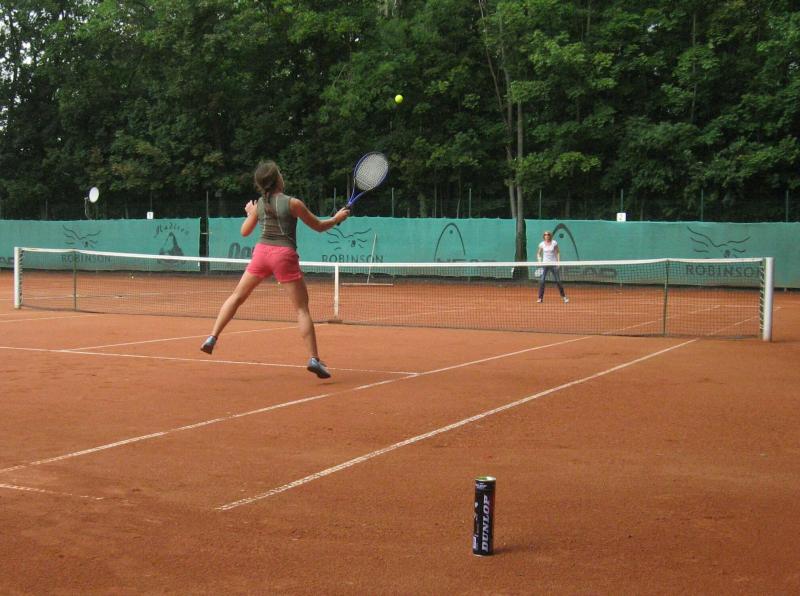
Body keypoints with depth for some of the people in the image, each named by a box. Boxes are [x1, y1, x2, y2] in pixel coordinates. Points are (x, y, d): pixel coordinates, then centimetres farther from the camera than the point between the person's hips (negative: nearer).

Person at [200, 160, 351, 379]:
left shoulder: (258, 205, 7)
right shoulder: (293, 203, -5)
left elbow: (245, 232, 18)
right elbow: (319, 226, 3)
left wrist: (249, 213, 36)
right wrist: (337, 219, 20)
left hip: (262, 252, 4)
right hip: (284, 255, -4)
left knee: (237, 296, 17)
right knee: (302, 309, 0)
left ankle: (212, 338, 9)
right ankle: (314, 358, -6)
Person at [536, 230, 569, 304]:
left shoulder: (554, 243, -2)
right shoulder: (542, 244, 1)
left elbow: (558, 253, 3)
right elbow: (538, 254, 12)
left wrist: (558, 261, -6)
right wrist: (539, 261, -3)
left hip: (553, 264, -1)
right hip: (545, 264, 1)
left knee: (557, 281, 0)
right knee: (541, 281, -8)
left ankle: (564, 296, 12)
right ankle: (540, 298, 0)